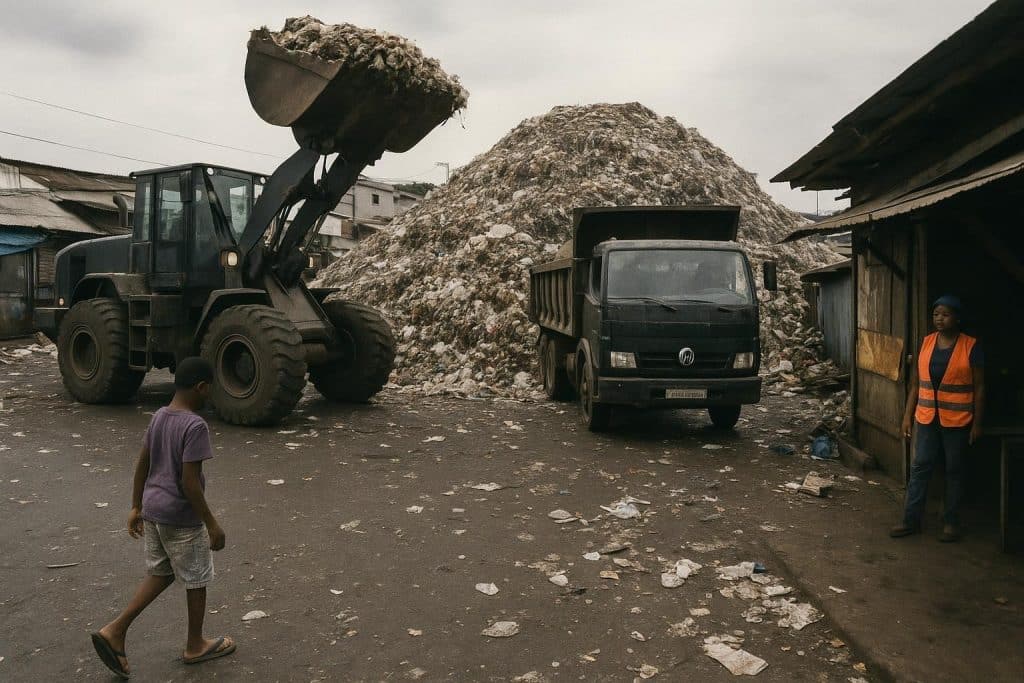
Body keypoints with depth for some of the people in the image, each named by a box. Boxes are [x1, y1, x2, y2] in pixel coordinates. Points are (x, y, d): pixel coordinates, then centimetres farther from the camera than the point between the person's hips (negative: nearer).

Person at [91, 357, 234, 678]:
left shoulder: (158, 417, 3)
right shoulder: (195, 426, -22)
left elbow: (142, 465, 10)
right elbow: (189, 482, -23)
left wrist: (136, 507, 19)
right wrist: (211, 523, -15)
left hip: (153, 511, 8)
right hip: (181, 519, -8)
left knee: (160, 574, 22)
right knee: (196, 580, 10)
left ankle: (115, 630, 13)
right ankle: (195, 645, 25)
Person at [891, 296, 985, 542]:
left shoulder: (971, 346, -7)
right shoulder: (926, 342, 4)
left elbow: (979, 387, -5)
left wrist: (977, 423, -8)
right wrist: (908, 415, 6)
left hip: (957, 420, -3)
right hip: (927, 418, 4)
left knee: (954, 469, 8)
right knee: (920, 467, 5)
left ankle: (951, 522, 20)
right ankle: (911, 520, 11)